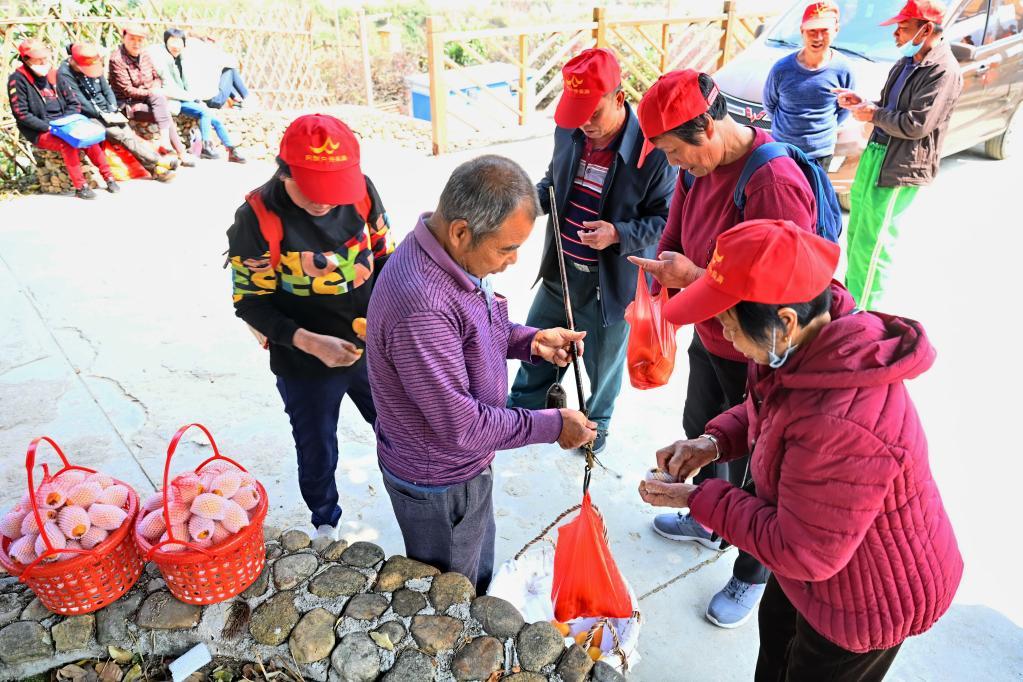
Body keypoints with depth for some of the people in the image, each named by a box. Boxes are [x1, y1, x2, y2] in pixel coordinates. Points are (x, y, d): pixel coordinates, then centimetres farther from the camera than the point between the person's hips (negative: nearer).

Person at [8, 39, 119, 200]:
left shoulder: (52, 75, 11)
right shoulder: (17, 80, -7)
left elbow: (73, 103, 12)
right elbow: (21, 114, -12)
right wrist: (48, 127, -20)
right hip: (40, 133, -5)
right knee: (68, 143, -32)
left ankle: (109, 178, -17)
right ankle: (80, 187, -29)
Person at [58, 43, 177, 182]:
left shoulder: (94, 66, 6)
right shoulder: (65, 74, -12)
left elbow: (107, 90, 8)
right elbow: (80, 102, -17)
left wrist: (114, 112, -7)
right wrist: (103, 115, -18)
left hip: (106, 113, 5)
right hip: (88, 118, -5)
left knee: (128, 132, -17)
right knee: (122, 135, -24)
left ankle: (156, 168, -31)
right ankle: (157, 162, -31)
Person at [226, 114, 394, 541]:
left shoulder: (361, 191, -13)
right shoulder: (257, 218, -21)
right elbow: (250, 302, -14)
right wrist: (310, 342, -26)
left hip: (372, 350, 3)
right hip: (305, 367, -2)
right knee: (317, 451, 20)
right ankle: (325, 521, 50)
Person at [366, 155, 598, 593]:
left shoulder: (454, 256, -8)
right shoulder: (420, 306, -39)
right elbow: (460, 425, -32)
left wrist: (530, 341, -7)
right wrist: (551, 426, -21)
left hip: (466, 464, 9)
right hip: (437, 484, -9)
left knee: (478, 574, 34)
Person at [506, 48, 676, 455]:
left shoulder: (652, 149, -23)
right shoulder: (568, 132, -6)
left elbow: (665, 218, -14)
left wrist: (618, 234, -30)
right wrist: (534, 199, -9)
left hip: (611, 282, -5)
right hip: (560, 271, 5)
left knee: (603, 362, 18)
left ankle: (595, 424, 46)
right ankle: (522, 409, 48)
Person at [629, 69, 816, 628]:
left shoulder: (775, 185, -31)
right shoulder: (700, 163, -4)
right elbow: (676, 231, 9)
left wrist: (693, 278, -32)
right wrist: (662, 267, -11)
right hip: (708, 340, 9)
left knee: (748, 470, 10)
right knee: (699, 433, 27)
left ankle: (752, 576, 38)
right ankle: (708, 522, 56)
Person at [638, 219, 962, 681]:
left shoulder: (842, 427, -44)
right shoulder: (817, 339, -17)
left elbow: (801, 553, -31)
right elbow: (767, 409, 5)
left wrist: (698, 500, -24)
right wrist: (715, 442, -12)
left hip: (872, 599, -8)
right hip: (810, 543, 8)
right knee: (776, 628, 33)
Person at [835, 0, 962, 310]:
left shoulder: (944, 71, -16)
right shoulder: (907, 63, 13)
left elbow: (915, 124, -21)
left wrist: (873, 115, -11)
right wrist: (860, 102, 3)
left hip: (898, 171, -10)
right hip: (873, 156, 10)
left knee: (871, 246, -7)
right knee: (856, 235, 19)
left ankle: (863, 314, 2)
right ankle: (851, 295, 35)